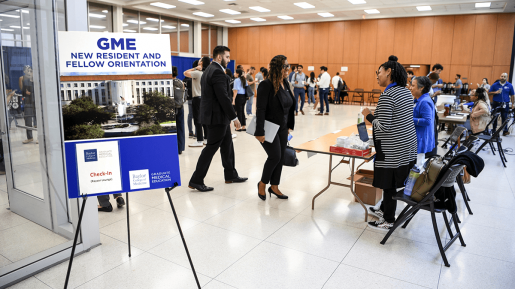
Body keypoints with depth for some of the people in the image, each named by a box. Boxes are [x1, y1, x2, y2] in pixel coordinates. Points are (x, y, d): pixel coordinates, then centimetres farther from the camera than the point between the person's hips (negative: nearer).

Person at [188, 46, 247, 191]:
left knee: (227, 145, 17)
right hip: (217, 117, -10)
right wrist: (234, 117, -17)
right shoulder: (217, 72, -18)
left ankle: (230, 175, 29)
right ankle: (196, 180, 4)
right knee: (211, 148, -3)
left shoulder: (209, 70, 15)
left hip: (217, 116, 10)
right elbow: (224, 98, -23)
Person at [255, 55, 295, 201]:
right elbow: (260, 110, -20)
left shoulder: (285, 83, 7)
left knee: (280, 158, 10)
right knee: (275, 156, -9)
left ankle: (274, 186, 24)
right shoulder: (266, 85, -17)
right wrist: (260, 132, -23)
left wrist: (289, 126, 14)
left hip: (282, 128, 8)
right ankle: (262, 183, 14)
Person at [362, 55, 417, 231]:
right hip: (408, 145, 9)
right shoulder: (406, 92, 10)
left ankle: (389, 221, 16)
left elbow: (383, 126, -23)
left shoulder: (387, 96, -20)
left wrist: (369, 115, -8)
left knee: (389, 185, 3)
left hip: (393, 150, -9)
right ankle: (384, 209, 36)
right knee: (393, 182, 20)